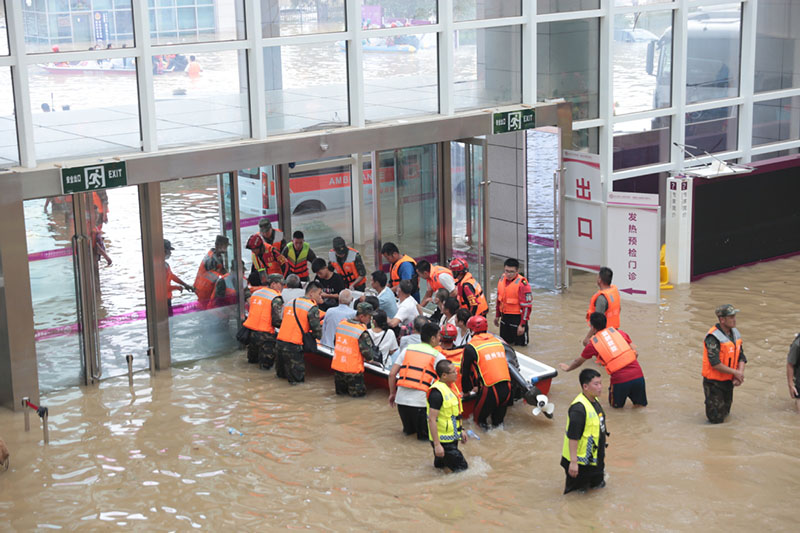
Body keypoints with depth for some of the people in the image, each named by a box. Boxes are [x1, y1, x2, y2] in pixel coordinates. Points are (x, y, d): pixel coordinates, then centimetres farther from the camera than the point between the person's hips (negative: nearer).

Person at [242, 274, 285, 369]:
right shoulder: (276, 298, -10)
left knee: (253, 360, 27)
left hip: (250, 332, 7)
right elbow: (277, 321, -15)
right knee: (266, 364, 2)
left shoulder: (255, 293, 12)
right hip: (265, 335, -7)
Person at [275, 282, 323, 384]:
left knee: (281, 374, 26)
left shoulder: (290, 303, 16)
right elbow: (318, 334, -6)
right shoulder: (313, 308, -5)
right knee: (298, 378, 3)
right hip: (293, 347, -7)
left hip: (279, 344, 7)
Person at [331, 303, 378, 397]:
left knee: (341, 391, 23)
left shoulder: (341, 324, 1)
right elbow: (369, 354, -15)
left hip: (336, 367, 6)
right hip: (353, 370, -6)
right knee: (359, 393, 7)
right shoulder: (362, 332, -18)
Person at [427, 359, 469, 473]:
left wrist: (461, 430, 20)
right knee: (461, 468, -6)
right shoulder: (437, 392, -23)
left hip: (452, 437, 9)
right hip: (443, 441, -9)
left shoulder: (451, 386, 7)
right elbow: (432, 420, -25)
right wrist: (437, 445, -26)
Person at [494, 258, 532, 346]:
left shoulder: (522, 283, -19)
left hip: (517, 318, -7)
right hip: (504, 317, 7)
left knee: (520, 345, -1)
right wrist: (497, 315, 22)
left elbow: (527, 306, -17)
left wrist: (522, 325, -19)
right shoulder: (502, 279, 3)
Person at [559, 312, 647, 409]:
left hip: (620, 379, -2)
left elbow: (578, 362, 25)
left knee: (616, 405, 25)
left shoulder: (593, 344, 8)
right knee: (640, 405, 21)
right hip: (638, 375, 2)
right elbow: (636, 353, 12)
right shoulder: (619, 332, 13)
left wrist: (568, 368, 44)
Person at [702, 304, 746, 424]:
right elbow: (715, 363, -26)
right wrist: (735, 372, -18)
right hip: (714, 382, -8)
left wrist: (740, 374, -13)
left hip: (728, 381, 8)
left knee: (725, 413, 18)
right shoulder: (713, 338, -23)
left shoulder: (735, 333, 3)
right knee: (716, 419, -4)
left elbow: (741, 357, 5)